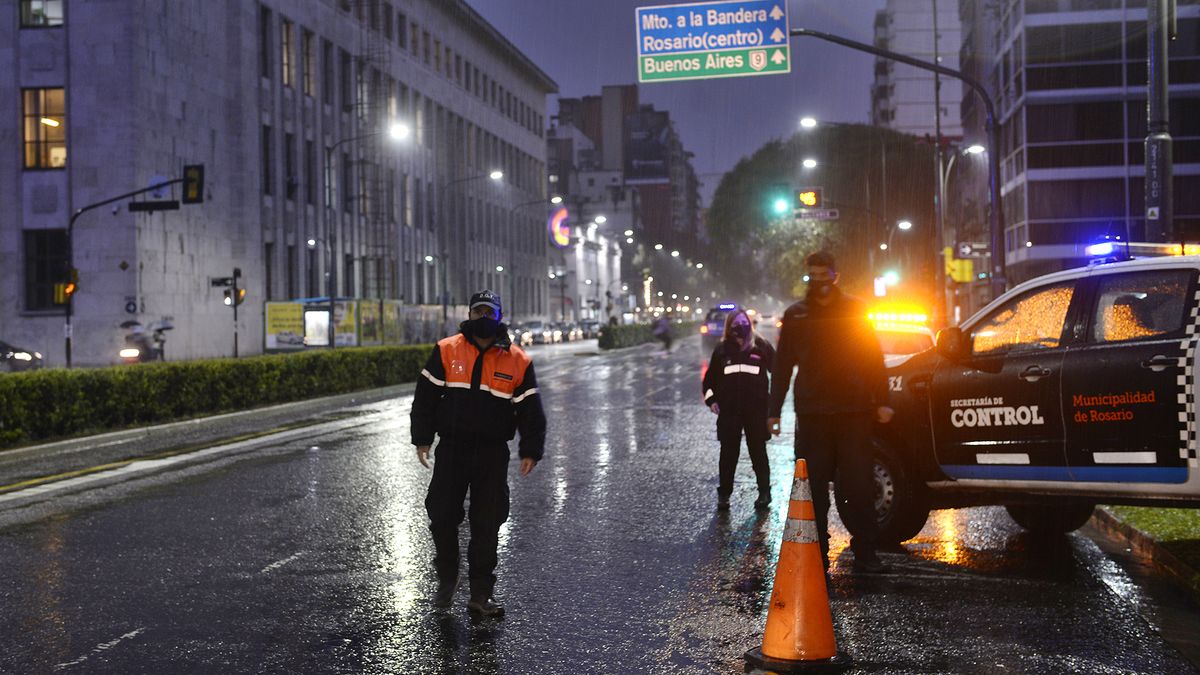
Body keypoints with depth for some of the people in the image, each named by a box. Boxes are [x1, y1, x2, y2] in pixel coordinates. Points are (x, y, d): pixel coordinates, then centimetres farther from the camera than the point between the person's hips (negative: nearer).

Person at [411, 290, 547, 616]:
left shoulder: (518, 361, 1)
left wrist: (531, 451, -1)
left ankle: (481, 592, 13)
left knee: (487, 523, 3)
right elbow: (426, 396, 4)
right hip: (452, 448, 0)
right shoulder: (446, 351, 1)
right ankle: (447, 579, 25)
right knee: (443, 516, 2)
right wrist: (422, 439, 0)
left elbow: (530, 410, 4)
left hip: (493, 453, 0)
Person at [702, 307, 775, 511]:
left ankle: (764, 492, 16)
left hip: (756, 410, -2)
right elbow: (710, 376, 16)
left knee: (758, 452, 6)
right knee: (728, 453, 4)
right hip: (729, 411, 2)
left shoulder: (761, 346, 1)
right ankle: (724, 493, 11)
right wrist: (711, 399, 6)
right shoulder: (722, 349, 8)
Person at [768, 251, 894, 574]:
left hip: (854, 412, -1)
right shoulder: (796, 314, 11)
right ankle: (817, 555, 9)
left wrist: (881, 401, 0)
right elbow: (782, 366, 12)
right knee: (814, 487, 3)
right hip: (812, 413, 1)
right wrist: (775, 410, 6)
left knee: (859, 486, 0)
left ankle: (865, 552, 7)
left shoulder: (855, 310, 8)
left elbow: (874, 358, 8)